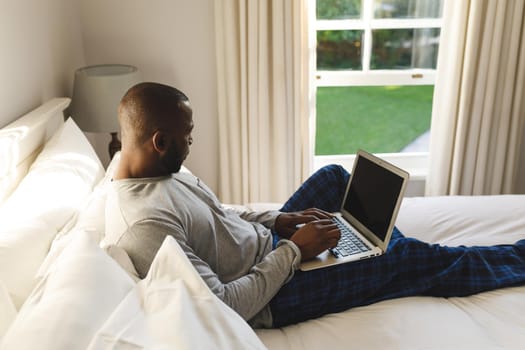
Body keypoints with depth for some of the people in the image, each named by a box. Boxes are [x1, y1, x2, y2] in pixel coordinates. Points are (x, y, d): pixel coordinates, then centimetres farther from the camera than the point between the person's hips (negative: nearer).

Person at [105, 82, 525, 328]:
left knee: (335, 175, 13)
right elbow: (221, 307, -31)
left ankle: (376, 235, 37)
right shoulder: (144, 223, -32)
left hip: (266, 243, 9)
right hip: (271, 296, -9)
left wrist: (278, 220, -3)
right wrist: (294, 250, -23)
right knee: (402, 259, -3)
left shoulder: (156, 172, -3)